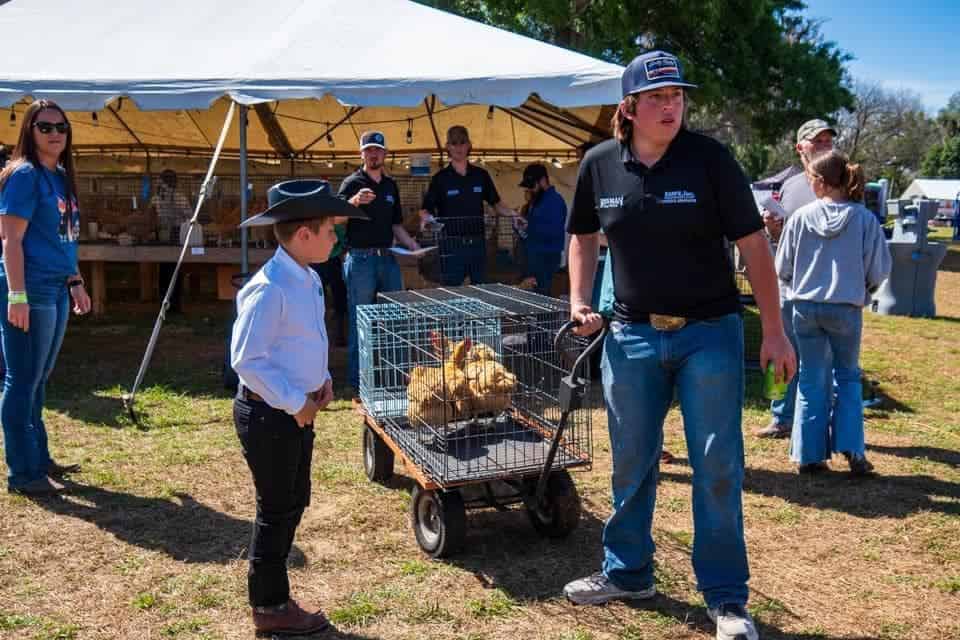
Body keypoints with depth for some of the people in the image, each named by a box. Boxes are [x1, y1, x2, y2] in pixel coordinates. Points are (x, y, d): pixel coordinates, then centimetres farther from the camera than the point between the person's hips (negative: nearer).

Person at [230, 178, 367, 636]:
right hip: (268, 414, -9)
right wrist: (294, 403, -20)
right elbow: (246, 359, -25)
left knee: (294, 502, 19)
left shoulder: (310, 280, 6)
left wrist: (321, 379, 5)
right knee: (277, 510, 4)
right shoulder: (269, 289, -23)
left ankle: (272, 597, 35)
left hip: (297, 410, 10)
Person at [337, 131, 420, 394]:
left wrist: (411, 244, 5)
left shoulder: (390, 185, 15)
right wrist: (354, 201, -38)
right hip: (360, 259, -6)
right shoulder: (352, 182, -4)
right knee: (360, 323, -1)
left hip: (387, 257, 6)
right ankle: (358, 384, 7)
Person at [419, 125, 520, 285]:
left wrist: (512, 213, -3)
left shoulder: (481, 175, 8)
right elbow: (425, 210, -1)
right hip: (452, 246, -3)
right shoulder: (440, 178, -1)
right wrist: (427, 217, -23)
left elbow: (496, 204, 14)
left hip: (477, 243, 3)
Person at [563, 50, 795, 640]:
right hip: (632, 334, 3)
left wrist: (774, 331, -8)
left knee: (718, 467, 1)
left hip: (709, 332, -3)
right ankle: (627, 573, 33)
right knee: (631, 463, 13)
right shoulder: (599, 165, -1)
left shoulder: (709, 158, -9)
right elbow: (584, 236, 15)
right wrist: (579, 301, 1)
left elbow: (753, 243, -6)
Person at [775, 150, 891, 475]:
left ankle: (809, 454, 11)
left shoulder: (801, 217, -6)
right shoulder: (865, 219, -7)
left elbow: (782, 268, 1)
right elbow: (879, 270, -1)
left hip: (805, 307, 1)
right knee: (848, 377, 16)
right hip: (846, 308, -1)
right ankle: (851, 448, 8)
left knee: (812, 380, 10)